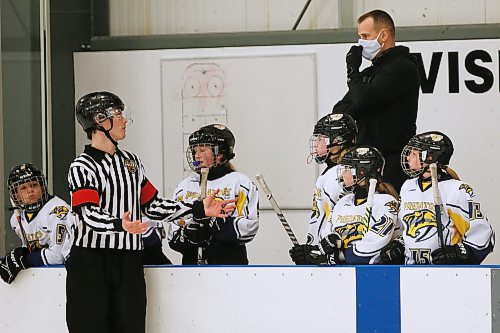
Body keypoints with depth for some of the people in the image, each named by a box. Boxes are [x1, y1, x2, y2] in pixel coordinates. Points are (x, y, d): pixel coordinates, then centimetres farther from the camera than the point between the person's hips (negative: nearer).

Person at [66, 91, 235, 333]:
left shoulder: (131, 161, 16)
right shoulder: (82, 167, -7)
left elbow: (151, 205, 17)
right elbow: (89, 214, -19)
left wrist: (199, 209, 9)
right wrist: (120, 225, -39)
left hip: (129, 264, 6)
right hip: (89, 264, -6)